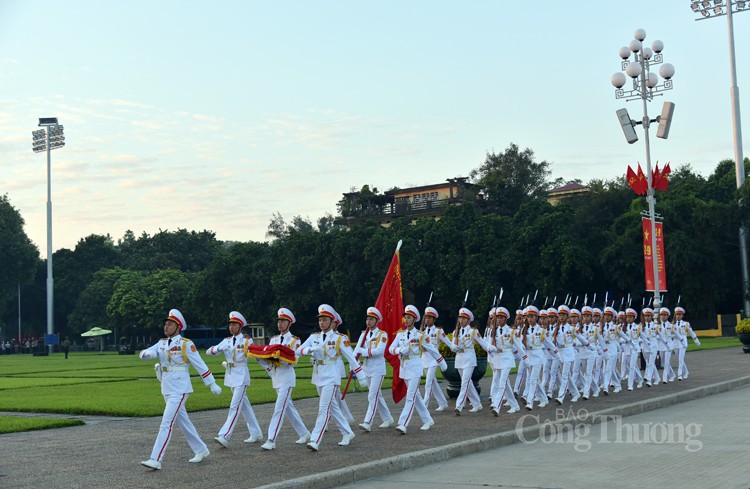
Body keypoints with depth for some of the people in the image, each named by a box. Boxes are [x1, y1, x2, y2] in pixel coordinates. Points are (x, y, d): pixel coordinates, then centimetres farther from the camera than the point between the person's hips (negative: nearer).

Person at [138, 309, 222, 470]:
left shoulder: (186, 344, -8)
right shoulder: (162, 343, 10)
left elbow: (200, 365, -7)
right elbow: (144, 354, -1)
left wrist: (212, 384, -5)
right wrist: (148, 353, -26)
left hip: (180, 389, -7)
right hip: (166, 389, 7)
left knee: (166, 423, -13)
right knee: (183, 422, 16)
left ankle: (156, 460, -14)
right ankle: (201, 450, 29)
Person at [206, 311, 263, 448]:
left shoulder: (247, 341, -4)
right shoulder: (226, 341, 9)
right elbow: (209, 352, 1)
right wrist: (218, 348, -19)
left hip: (241, 376, -6)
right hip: (230, 375, 6)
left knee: (235, 406, -12)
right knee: (244, 405, 13)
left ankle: (224, 436, -18)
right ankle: (256, 433, 24)